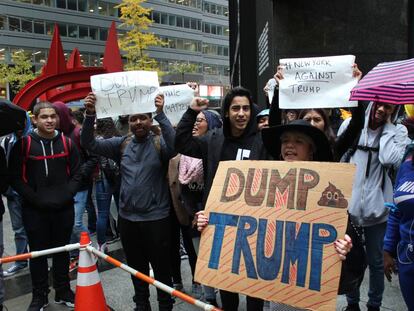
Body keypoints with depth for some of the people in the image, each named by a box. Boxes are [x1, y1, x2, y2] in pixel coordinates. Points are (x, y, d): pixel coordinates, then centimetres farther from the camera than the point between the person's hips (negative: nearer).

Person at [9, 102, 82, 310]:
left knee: (62, 251, 13)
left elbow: (76, 174, 5)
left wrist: (65, 196, -8)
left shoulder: (67, 143, 3)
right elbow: (16, 178, -5)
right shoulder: (23, 144, -3)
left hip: (63, 209, 2)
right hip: (34, 210, -2)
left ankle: (63, 292, 29)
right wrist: (36, 199, -13)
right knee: (38, 252, 9)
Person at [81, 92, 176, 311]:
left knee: (161, 267, 10)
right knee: (136, 267, 20)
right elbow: (89, 144, -3)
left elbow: (175, 146, -28)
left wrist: (161, 114, -34)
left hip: (156, 217, -4)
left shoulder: (159, 143, -6)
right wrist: (90, 115, -18)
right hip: (127, 217, 4)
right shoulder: (122, 144, 5)